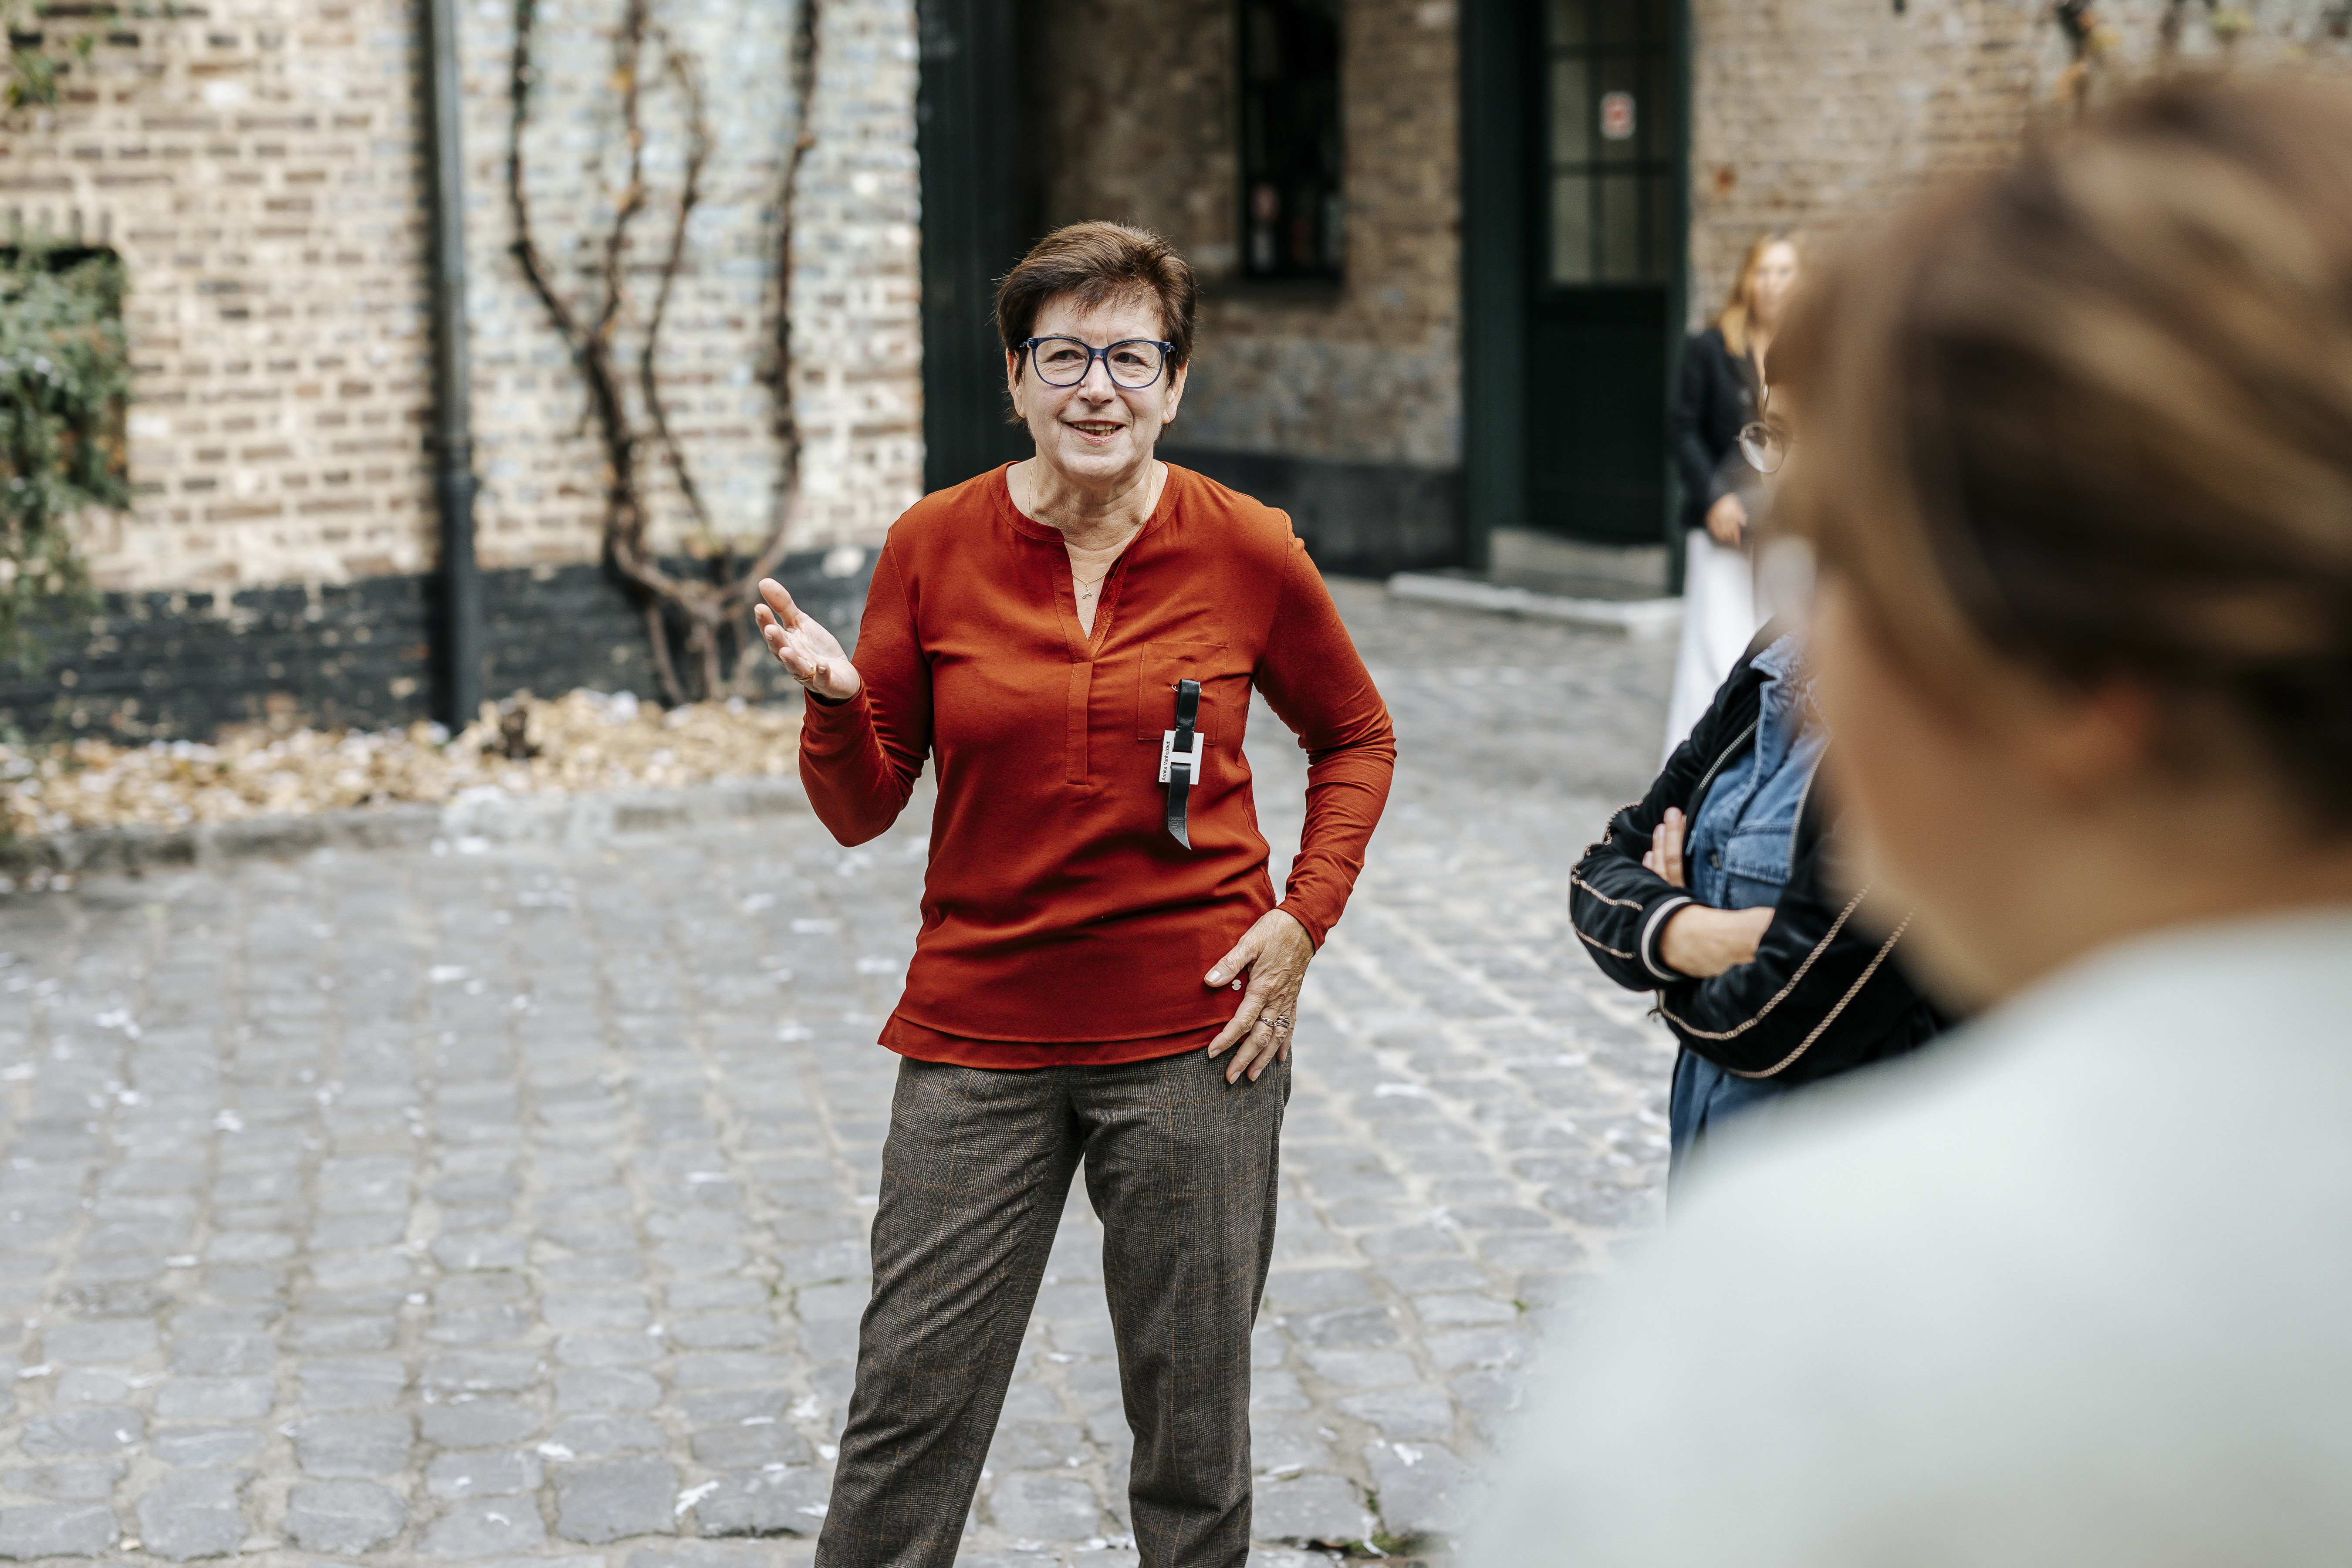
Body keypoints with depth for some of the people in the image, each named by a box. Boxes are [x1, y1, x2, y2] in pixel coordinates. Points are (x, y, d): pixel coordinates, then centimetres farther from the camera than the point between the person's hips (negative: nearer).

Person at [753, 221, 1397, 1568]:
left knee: (1195, 1420, 10)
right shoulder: (935, 548, -3)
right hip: (980, 1036, 0)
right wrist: (834, 700, -19)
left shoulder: (1250, 552, -3)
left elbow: (1358, 740, 13)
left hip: (1194, 1036, 0)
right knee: (908, 1411, 3)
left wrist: (1304, 917, 0)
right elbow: (864, 811, 1)